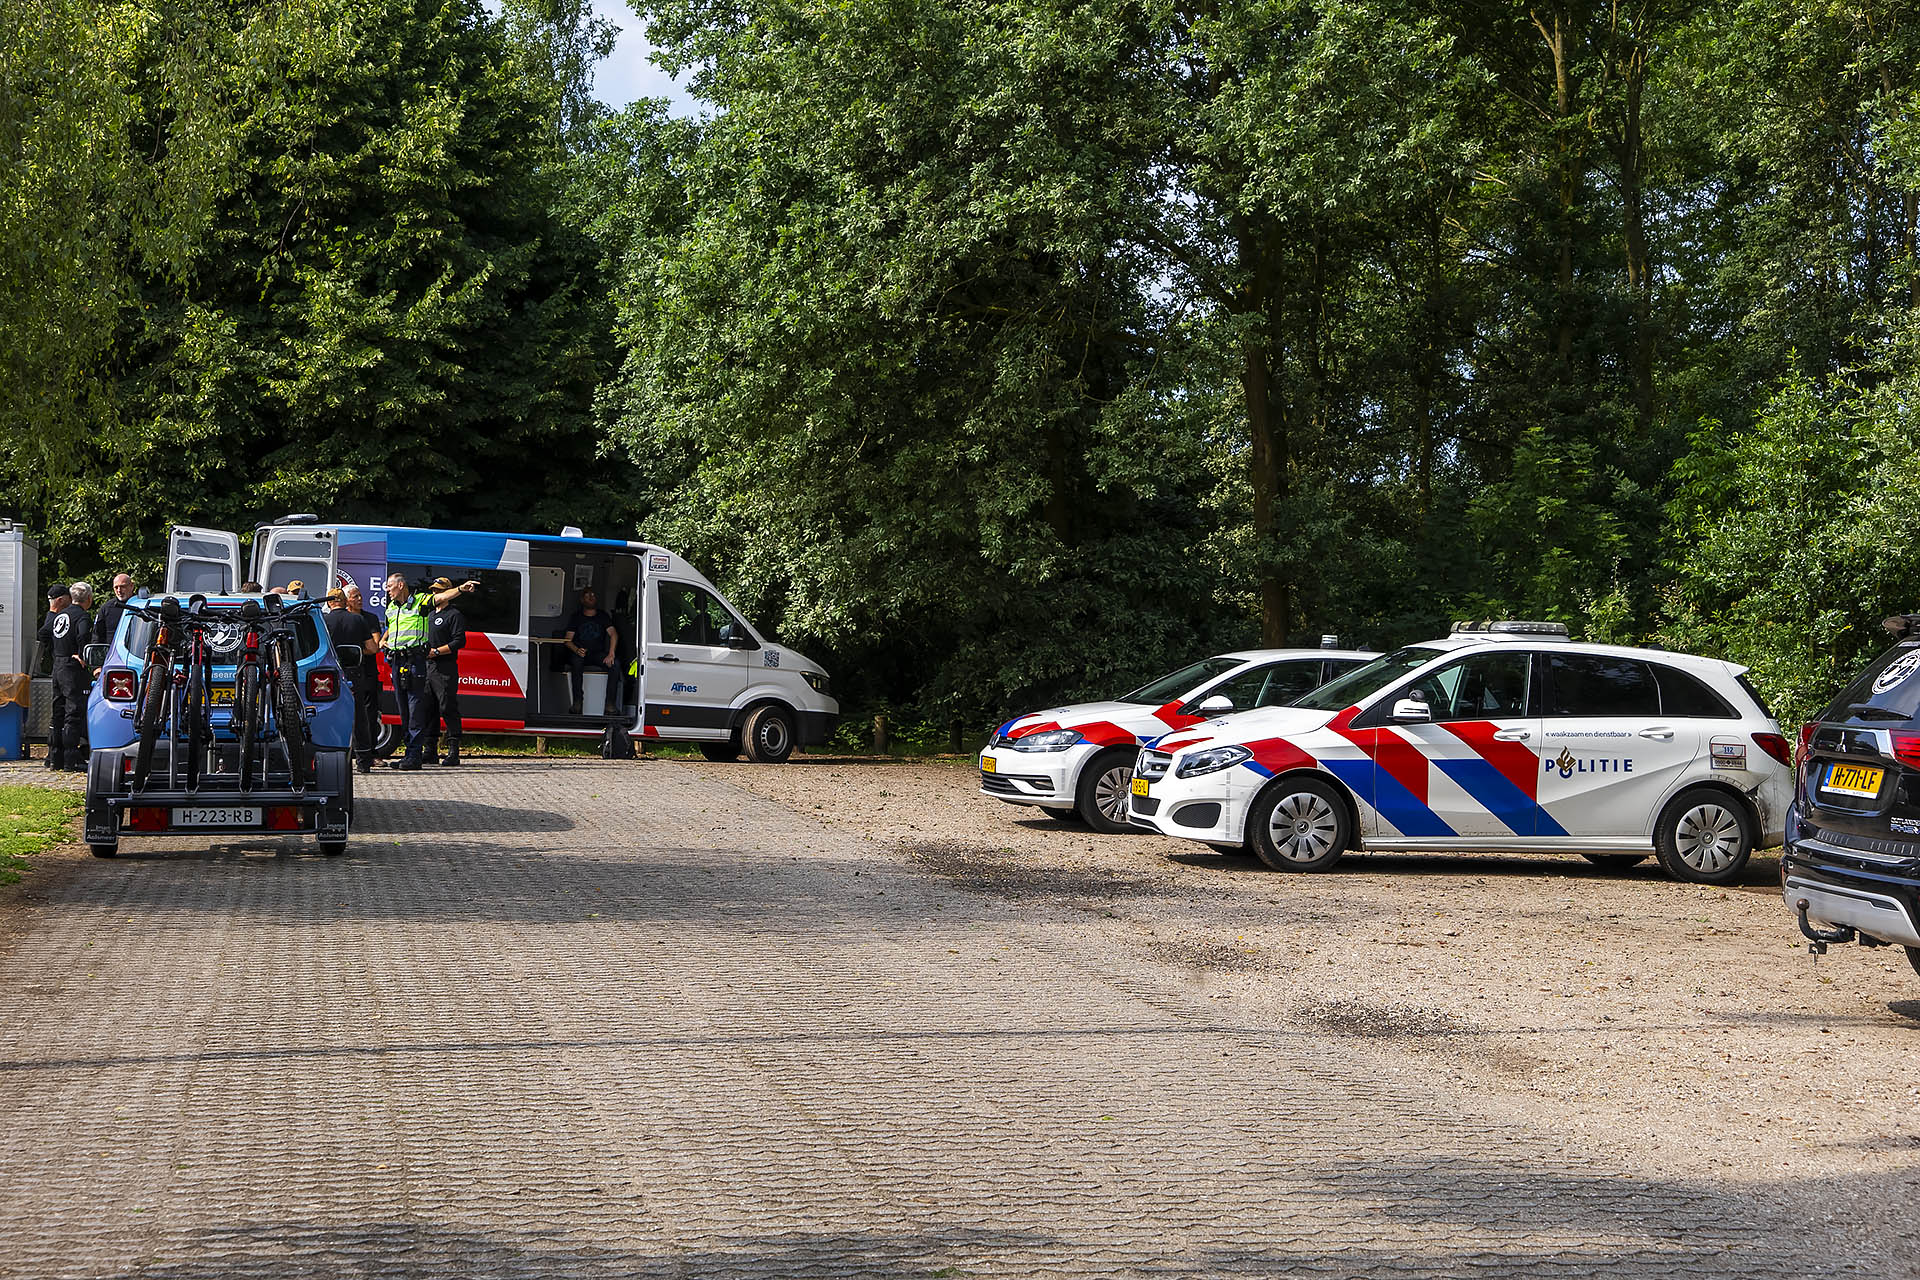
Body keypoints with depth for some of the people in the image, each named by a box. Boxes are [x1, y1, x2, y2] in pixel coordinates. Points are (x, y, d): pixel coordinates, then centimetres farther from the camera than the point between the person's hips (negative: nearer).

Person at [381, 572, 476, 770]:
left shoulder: (420, 601, 0)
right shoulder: (391, 608, 20)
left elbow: (441, 597, -15)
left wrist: (460, 589, -31)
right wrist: (382, 640, 18)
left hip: (415, 659, -7)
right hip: (396, 660, 7)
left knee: (416, 707, -8)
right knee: (403, 707, 8)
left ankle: (414, 756, -10)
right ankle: (410, 750, 13)